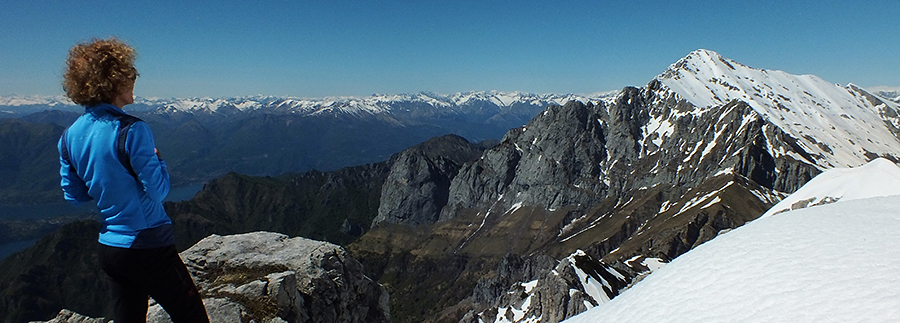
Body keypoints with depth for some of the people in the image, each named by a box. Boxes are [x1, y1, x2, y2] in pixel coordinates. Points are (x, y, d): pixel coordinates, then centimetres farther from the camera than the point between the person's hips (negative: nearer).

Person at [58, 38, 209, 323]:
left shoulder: (69, 136, 3)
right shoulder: (130, 130, -19)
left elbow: (74, 195, 12)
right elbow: (157, 190, -16)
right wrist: (157, 159, 0)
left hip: (108, 248, 8)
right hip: (148, 246, -7)